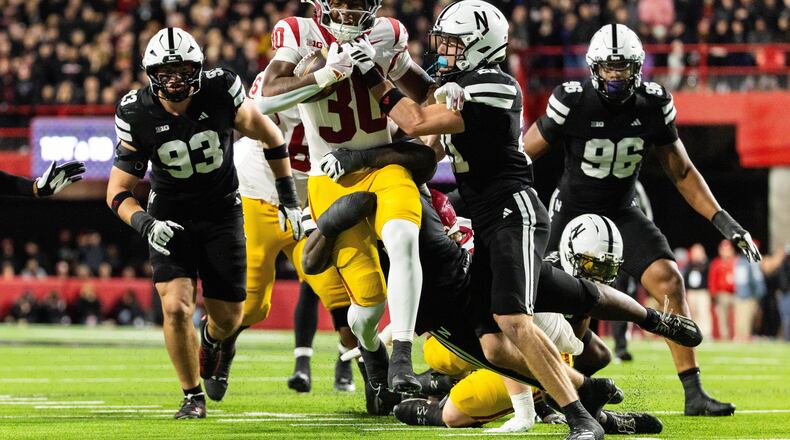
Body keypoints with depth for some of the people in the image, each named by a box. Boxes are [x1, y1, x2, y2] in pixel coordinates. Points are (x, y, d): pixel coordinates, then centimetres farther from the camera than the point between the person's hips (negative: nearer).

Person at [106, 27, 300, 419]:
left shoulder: (220, 91, -20)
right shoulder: (137, 116, -19)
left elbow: (270, 136, -2)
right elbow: (118, 191, -11)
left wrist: (289, 198, 0)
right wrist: (145, 224, -31)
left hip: (222, 213, 1)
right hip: (171, 218, -1)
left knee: (228, 317, 5)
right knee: (176, 308, -19)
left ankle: (211, 340, 45)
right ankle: (193, 397, 2)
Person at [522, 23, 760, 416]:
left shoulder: (653, 105, -8)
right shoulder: (573, 103, -18)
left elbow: (681, 171, 2)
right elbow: (522, 155, -9)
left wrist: (722, 220, -7)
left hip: (621, 214, 2)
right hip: (572, 215, -2)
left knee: (669, 281, -18)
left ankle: (693, 394, -15)